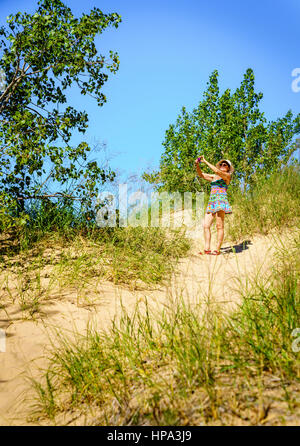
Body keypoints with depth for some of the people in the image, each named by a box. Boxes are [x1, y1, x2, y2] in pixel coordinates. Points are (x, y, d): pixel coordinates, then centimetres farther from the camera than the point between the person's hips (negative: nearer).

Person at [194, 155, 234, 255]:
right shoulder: (214, 177, 25)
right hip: (211, 202, 7)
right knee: (206, 225, -4)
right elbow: (201, 175, 23)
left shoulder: (227, 176, 7)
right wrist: (197, 165, 5)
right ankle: (207, 249, -3)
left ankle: (217, 250, -9)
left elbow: (217, 171, -10)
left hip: (221, 201, -6)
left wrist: (205, 161, -6)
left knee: (219, 226, -10)